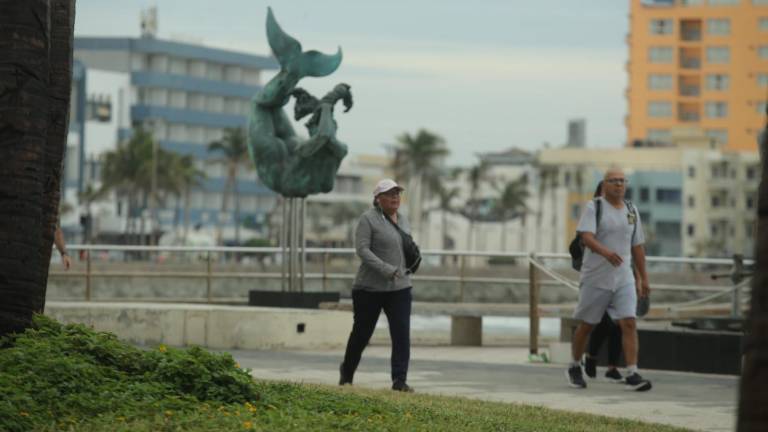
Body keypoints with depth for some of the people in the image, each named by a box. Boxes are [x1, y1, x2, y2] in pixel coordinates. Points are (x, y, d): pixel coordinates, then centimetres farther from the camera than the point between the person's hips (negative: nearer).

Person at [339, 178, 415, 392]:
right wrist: (387, 270, -24)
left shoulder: (403, 220, 12)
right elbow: (362, 249, -18)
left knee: (402, 334, -8)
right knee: (362, 332, 9)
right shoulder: (368, 219, -9)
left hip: (400, 288, 5)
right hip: (370, 288, -5)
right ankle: (347, 371, 31)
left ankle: (400, 380, -9)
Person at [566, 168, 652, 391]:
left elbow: (637, 247, 17)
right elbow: (587, 237, -21)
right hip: (595, 279, -4)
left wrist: (644, 278, 15)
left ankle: (632, 375, -13)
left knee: (629, 324, -10)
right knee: (586, 325, 7)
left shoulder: (631, 211, 11)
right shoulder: (594, 207, -5)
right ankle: (575, 369, 27)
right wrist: (605, 252, -39)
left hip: (623, 280, 4)